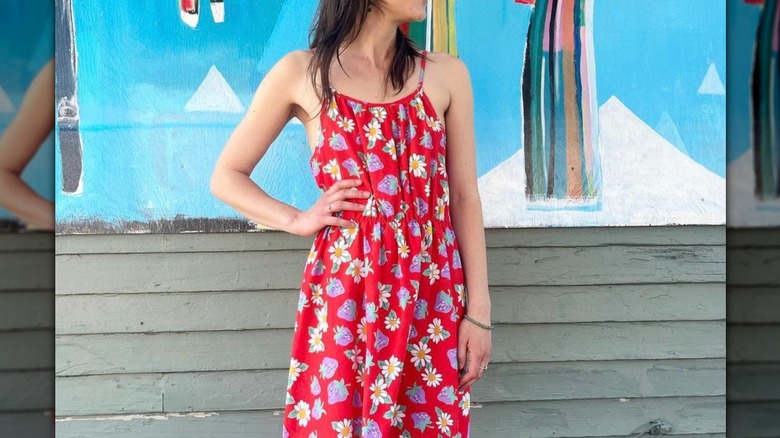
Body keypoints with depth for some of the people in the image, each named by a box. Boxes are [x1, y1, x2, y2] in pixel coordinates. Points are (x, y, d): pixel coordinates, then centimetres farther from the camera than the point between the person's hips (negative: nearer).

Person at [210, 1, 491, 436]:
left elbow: (465, 198, 4)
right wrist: (297, 220, -6)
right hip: (343, 291, -2)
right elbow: (227, 177, 8)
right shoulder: (301, 73, 0)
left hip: (432, 296, 2)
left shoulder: (446, 74, 5)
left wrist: (479, 310, 0)